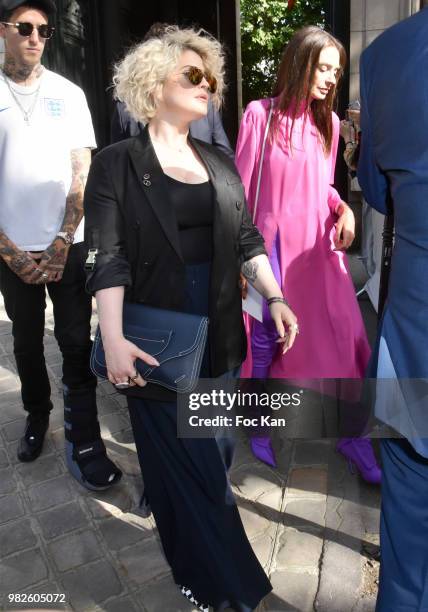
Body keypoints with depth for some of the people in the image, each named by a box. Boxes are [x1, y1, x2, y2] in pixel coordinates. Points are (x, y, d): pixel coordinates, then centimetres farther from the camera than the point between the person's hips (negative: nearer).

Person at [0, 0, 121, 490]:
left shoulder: (68, 94, 4)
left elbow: (82, 173, 1)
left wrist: (62, 243, -8)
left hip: (67, 244, 0)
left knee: (76, 343, -2)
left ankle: (83, 442, 7)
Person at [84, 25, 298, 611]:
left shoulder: (220, 163, 12)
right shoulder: (117, 163, -4)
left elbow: (247, 240, 13)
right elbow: (109, 257, -12)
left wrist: (275, 298, 4)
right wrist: (113, 337, -21)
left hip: (220, 336, 5)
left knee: (214, 447, 15)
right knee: (183, 457, 3)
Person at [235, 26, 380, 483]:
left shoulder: (328, 121, 8)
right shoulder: (261, 113, -6)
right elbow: (241, 186, -4)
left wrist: (344, 209, -4)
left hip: (319, 244, 4)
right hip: (273, 243, -4)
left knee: (345, 339, 2)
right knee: (267, 338, 8)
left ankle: (353, 437, 21)